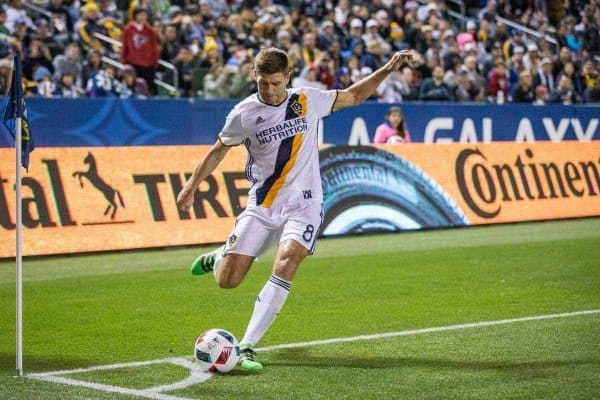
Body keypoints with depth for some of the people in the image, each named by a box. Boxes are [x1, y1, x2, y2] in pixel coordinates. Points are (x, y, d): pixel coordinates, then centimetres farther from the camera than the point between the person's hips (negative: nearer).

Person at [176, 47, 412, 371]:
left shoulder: (308, 100, -2)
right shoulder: (244, 113, -5)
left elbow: (354, 95, 14)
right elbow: (218, 150, 11)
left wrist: (387, 69, 5)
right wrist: (191, 187, 11)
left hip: (302, 205, 0)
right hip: (261, 207, 0)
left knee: (286, 263, -27)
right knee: (227, 282, -5)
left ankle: (246, 347, -24)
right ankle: (217, 258, 35)